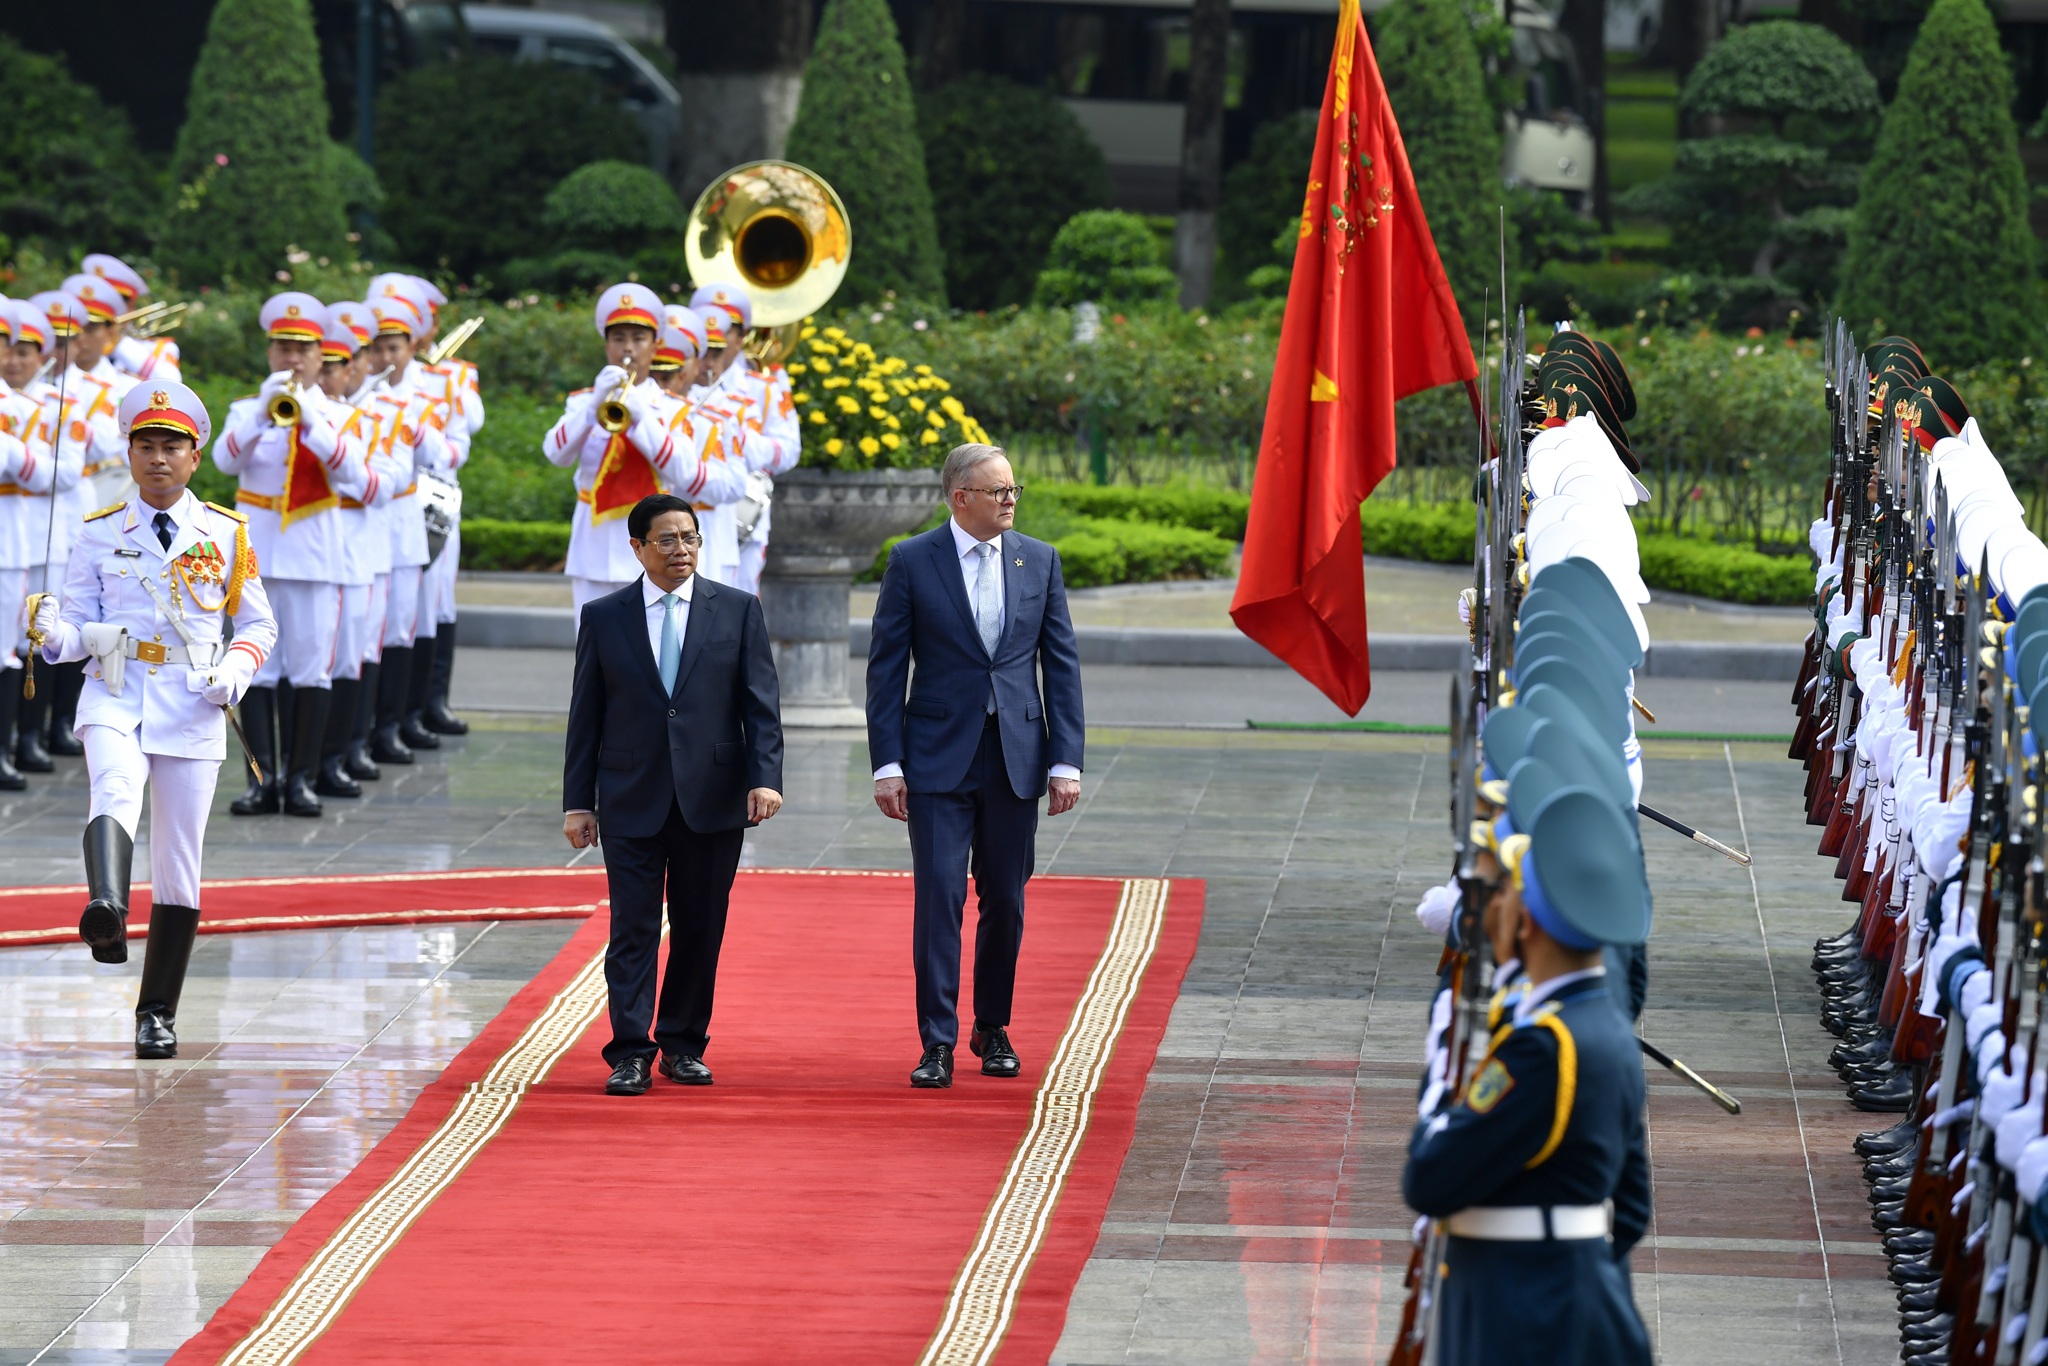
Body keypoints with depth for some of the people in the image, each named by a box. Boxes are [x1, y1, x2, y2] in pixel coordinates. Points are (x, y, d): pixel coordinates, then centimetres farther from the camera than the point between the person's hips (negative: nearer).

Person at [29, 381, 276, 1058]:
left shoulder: (225, 534, 7)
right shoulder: (99, 534, 7)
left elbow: (259, 625, 14)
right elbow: (80, 628, 8)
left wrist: (236, 669, -6)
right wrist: (55, 633, -15)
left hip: (192, 706, 1)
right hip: (114, 697, -1)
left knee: (178, 867, 2)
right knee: (115, 790, -34)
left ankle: (157, 1013, 13)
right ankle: (107, 910, -60)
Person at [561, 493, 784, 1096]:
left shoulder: (738, 611, 6)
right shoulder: (603, 618, 6)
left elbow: (762, 703, 2)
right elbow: (585, 717, 6)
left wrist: (765, 777, -10)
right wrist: (578, 801, 2)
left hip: (712, 798, 1)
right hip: (632, 802, -1)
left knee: (700, 931, 6)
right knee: (633, 931, -5)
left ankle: (684, 1045, 19)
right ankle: (630, 1055, -5)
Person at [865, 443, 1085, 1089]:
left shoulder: (1039, 561, 7)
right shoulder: (912, 562, -1)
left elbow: (1062, 665, 7)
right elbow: (886, 667, -1)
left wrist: (1066, 762, 0)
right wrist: (887, 765, -7)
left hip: (1015, 757, 3)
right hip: (939, 757, -3)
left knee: (1005, 901, 8)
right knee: (939, 896, -8)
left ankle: (993, 1029, 23)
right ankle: (938, 1042, -5)